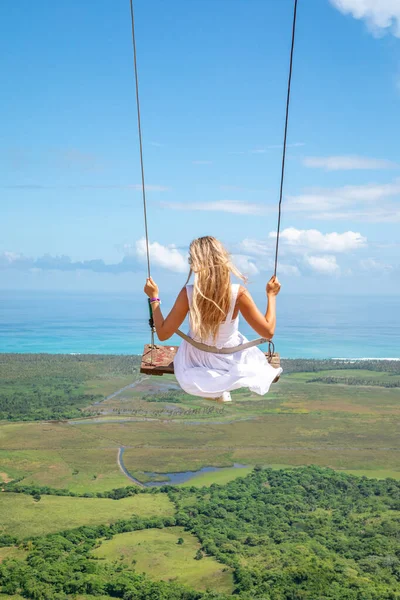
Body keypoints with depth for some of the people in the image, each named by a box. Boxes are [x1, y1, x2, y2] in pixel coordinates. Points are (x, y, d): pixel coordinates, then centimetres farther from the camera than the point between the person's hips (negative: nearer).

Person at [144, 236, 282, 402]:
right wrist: (271, 295, -6)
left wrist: (154, 297, -6)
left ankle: (216, 391, 14)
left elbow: (163, 334, -16)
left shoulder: (188, 293, -26)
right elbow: (268, 332, -18)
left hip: (197, 360, -2)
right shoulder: (238, 293, -28)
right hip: (230, 360, 2)